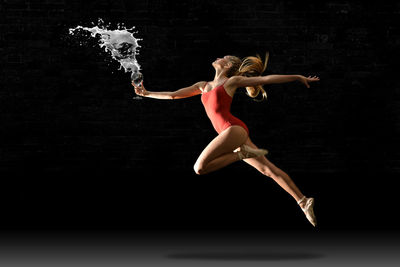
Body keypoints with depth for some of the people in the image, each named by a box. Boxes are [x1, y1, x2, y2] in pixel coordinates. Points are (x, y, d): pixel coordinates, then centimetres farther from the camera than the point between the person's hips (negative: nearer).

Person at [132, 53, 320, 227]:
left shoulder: (232, 81, 7)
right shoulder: (203, 86, 26)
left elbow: (267, 79, 7)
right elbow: (173, 95, 27)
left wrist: (298, 77, 6)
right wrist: (146, 93, 23)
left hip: (233, 128, -7)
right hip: (232, 133, 7)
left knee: (200, 167, -18)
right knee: (268, 169, 1)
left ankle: (242, 153, -11)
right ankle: (303, 201, -1)